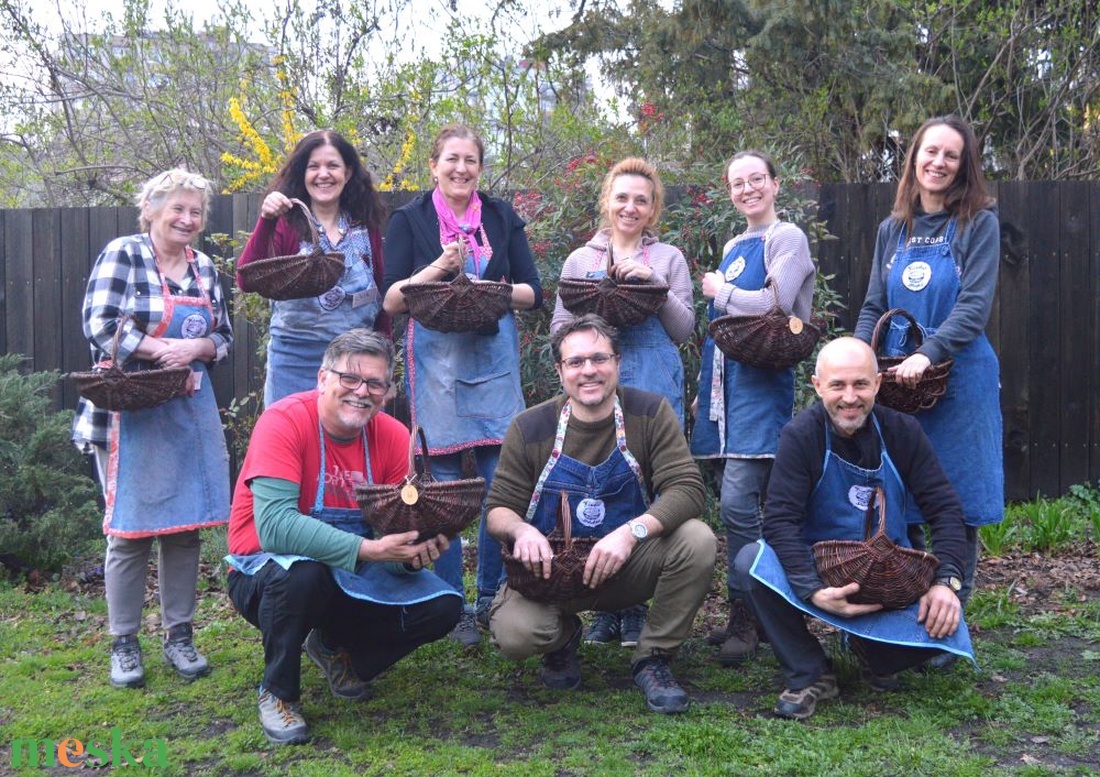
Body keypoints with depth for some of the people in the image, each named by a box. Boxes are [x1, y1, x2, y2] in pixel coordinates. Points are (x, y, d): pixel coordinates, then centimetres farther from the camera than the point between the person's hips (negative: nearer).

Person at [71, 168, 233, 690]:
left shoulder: (203, 268, 11)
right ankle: (124, 644, 13)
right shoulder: (122, 255, -5)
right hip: (130, 411, -5)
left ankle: (179, 635, 19)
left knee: (185, 526, 7)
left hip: (191, 411, 5)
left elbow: (224, 336, 12)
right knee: (130, 529, 0)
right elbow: (100, 326, -14)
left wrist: (197, 348, -9)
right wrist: (163, 350, -19)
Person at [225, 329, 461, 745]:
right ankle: (278, 693, -8)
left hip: (353, 575, 5)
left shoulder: (393, 437, -7)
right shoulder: (284, 421, -22)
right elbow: (274, 526, -34)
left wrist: (414, 551, -30)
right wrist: (369, 550, -39)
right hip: (269, 570, -5)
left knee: (442, 605, -13)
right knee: (302, 573, -38)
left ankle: (335, 649, 15)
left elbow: (400, 529, -6)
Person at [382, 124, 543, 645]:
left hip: (495, 356, 2)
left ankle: (492, 597, 14)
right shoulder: (409, 220, 6)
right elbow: (391, 301, -1)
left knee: (502, 478, 0)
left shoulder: (503, 219, 13)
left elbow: (533, 292, 8)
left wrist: (494, 290, -11)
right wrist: (438, 268, -14)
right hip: (435, 359, -2)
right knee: (445, 481, -1)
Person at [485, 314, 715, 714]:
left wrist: (632, 532, -34)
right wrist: (520, 530, -27)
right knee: (512, 632, -30)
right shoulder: (529, 429, -6)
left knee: (697, 539, -28)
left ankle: (652, 659, -6)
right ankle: (563, 639, 11)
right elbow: (498, 509, -2)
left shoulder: (650, 413, -8)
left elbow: (688, 489, -17)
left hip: (630, 566, 1)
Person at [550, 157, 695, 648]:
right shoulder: (580, 260, 17)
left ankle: (636, 610, 6)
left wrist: (655, 284, -8)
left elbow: (685, 329, 6)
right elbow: (558, 330, 14)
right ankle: (605, 609, 8)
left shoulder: (669, 259, 14)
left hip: (653, 388, -1)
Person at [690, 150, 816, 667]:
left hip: (763, 379, -8)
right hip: (728, 377, 8)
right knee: (755, 502, 10)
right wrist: (706, 388, 23)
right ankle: (752, 615, 16)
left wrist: (719, 292, -1)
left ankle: (744, 619, -6)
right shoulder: (733, 247, 21)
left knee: (737, 499, -15)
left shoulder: (787, 238, -3)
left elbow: (777, 304, -16)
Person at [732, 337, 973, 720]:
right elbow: (780, 519, -21)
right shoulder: (800, 435, -13)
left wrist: (947, 581, -20)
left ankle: (871, 652, 9)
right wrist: (813, 591, -35)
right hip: (817, 570, -1)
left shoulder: (902, 432, -5)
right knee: (751, 560, -31)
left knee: (945, 627, -27)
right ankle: (810, 675, -10)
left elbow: (945, 508, -4)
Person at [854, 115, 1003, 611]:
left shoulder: (979, 223, -2)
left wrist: (928, 355, -24)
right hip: (895, 378, 4)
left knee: (959, 506, 1)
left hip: (959, 377, -4)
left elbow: (975, 305, -11)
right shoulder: (893, 230, 13)